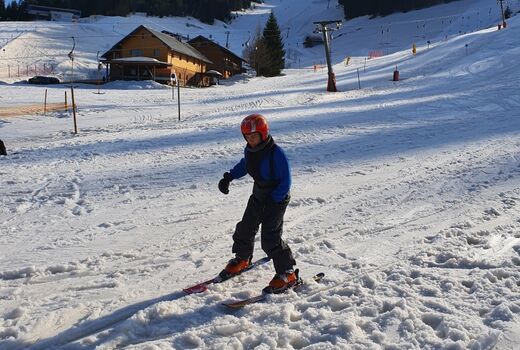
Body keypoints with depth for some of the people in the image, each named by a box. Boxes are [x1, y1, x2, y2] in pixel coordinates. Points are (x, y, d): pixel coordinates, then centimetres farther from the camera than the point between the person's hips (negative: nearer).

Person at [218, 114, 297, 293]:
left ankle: (288, 274, 2)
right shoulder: (250, 150, -4)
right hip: (257, 197, 8)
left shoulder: (276, 153, -26)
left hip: (277, 199, -8)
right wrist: (229, 177, 10)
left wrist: (272, 199, -24)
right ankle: (242, 260, 43)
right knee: (245, 228, 17)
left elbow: (285, 183, -22)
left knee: (270, 238, -12)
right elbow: (244, 165, 20)